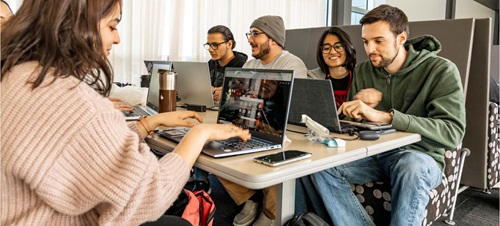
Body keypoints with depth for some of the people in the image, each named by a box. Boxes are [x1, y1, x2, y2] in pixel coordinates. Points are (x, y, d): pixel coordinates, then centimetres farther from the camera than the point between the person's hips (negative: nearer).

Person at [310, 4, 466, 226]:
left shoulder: (441, 71, -9)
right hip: (372, 153, 4)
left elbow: (452, 132, -22)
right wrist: (363, 105, -13)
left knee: (412, 165, -39)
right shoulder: (362, 71, 5)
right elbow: (352, 121, 12)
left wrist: (385, 116, -31)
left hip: (419, 158, -4)